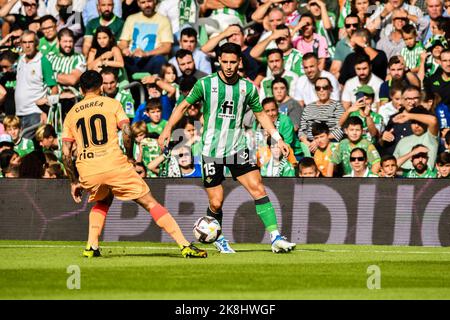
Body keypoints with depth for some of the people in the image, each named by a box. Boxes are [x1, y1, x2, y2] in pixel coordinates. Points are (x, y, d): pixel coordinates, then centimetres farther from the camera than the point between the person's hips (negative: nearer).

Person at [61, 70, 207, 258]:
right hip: (115, 165, -3)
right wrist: (130, 158, 11)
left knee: (103, 200, 34)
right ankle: (185, 246, -5)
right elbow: (127, 132, -4)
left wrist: (74, 182, 18)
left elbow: (66, 153, 11)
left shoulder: (71, 114, 17)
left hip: (87, 172, 3)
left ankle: (91, 246, 19)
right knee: (149, 203, 3)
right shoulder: (111, 104, 10)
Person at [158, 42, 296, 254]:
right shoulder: (206, 84, -4)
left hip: (237, 148, 2)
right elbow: (184, 105, 6)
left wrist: (278, 138, 8)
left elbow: (260, 114, 15)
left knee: (258, 189, -14)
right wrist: (168, 129, -5)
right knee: (216, 203, -2)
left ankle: (276, 238, -15)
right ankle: (218, 239, 26)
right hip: (211, 151, -1)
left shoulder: (247, 88, 2)